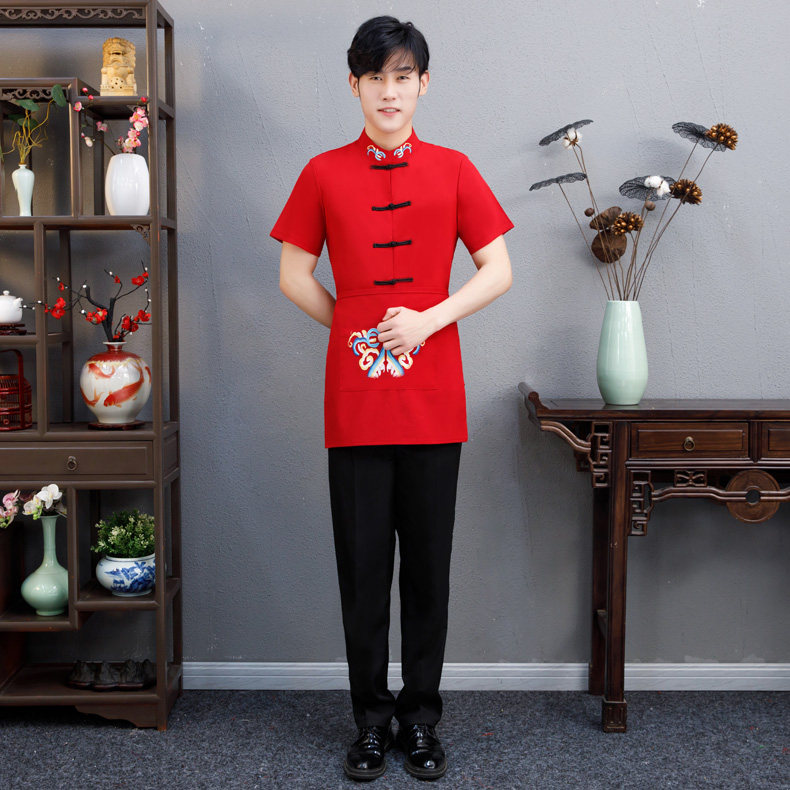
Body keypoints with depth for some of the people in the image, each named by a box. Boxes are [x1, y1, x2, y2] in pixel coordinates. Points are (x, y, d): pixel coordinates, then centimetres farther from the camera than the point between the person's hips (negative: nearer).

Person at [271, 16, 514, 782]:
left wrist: (426, 322, -9)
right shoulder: (324, 174, 6)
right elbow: (294, 274, 9)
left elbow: (498, 270, 4)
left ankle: (421, 717, 23)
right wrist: (357, 329, 0)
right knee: (363, 565, 6)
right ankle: (372, 719, 22)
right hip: (354, 400, 0)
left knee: (428, 565, 8)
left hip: (433, 401, 0)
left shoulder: (453, 170, 6)